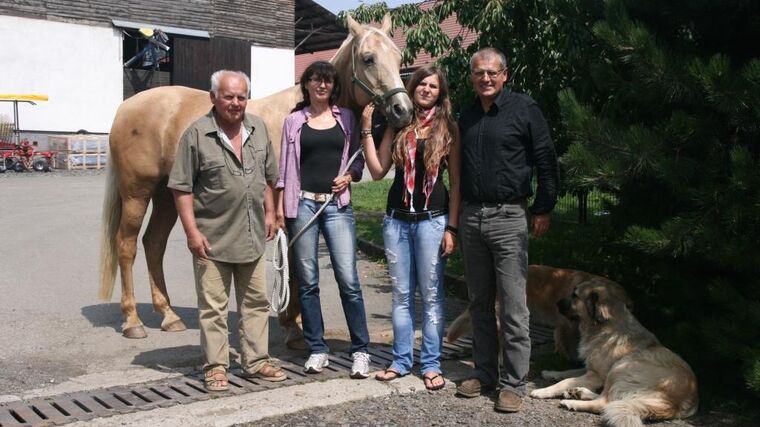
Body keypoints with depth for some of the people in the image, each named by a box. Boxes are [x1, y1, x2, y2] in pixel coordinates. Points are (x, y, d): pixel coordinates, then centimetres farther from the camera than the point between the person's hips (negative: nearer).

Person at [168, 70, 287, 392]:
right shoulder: (197, 134, -12)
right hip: (213, 238, -5)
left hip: (252, 235, 5)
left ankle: (256, 361, 26)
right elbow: (181, 188, -11)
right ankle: (216, 366, 16)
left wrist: (269, 213, 12)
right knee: (213, 306, 4)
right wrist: (192, 232, -16)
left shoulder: (258, 129, 5)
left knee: (256, 302, 13)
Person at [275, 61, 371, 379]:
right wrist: (280, 206, 0)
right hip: (303, 204, 1)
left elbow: (358, 158, 13)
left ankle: (360, 350, 5)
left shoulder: (346, 118, 10)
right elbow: (285, 166, 7)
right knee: (307, 281, 5)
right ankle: (317, 350, 15)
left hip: (337, 204, 0)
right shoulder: (294, 120, 9)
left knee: (348, 280, -5)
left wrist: (349, 175, -8)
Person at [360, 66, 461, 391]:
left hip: (431, 219, -3)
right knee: (401, 294, 10)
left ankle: (431, 365, 13)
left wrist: (451, 228, -8)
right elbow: (378, 171, 3)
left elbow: (456, 182, -2)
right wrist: (367, 130, -1)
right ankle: (401, 360, 20)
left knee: (431, 295, 3)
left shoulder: (448, 129, 0)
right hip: (397, 219, 3)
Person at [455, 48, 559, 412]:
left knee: (513, 306, -4)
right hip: (470, 217, 6)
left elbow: (546, 161, -3)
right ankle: (484, 372, 23)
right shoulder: (467, 116, 14)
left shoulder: (523, 109, -4)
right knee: (479, 303, 12)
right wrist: (456, 214, 17)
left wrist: (544, 209, -6)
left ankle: (513, 384, 3)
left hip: (508, 217, -6)